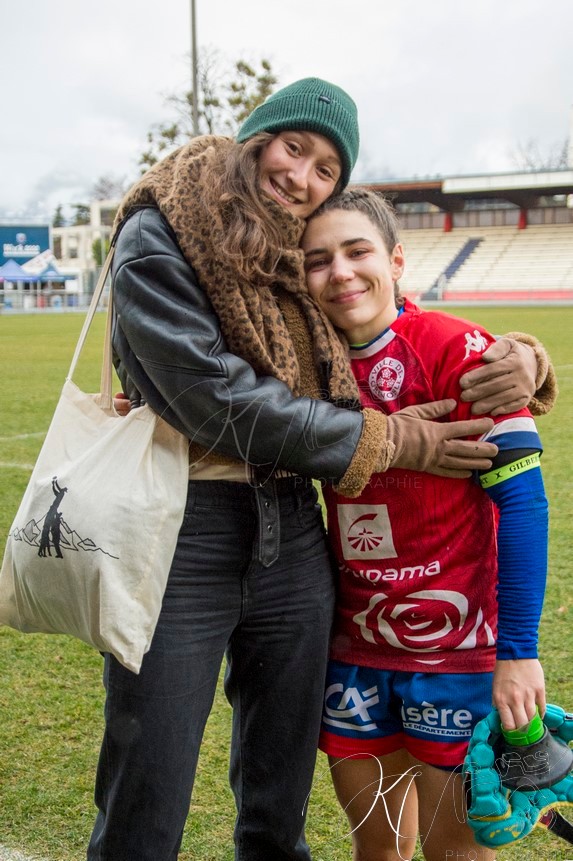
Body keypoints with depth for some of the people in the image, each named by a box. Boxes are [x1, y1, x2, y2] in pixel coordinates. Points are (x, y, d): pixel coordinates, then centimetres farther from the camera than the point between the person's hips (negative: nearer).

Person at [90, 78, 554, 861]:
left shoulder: (311, 259, 11)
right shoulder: (158, 240, -6)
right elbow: (217, 400, -15)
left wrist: (517, 358, -8)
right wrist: (390, 441, -10)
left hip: (294, 544, 5)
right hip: (180, 539, -5)